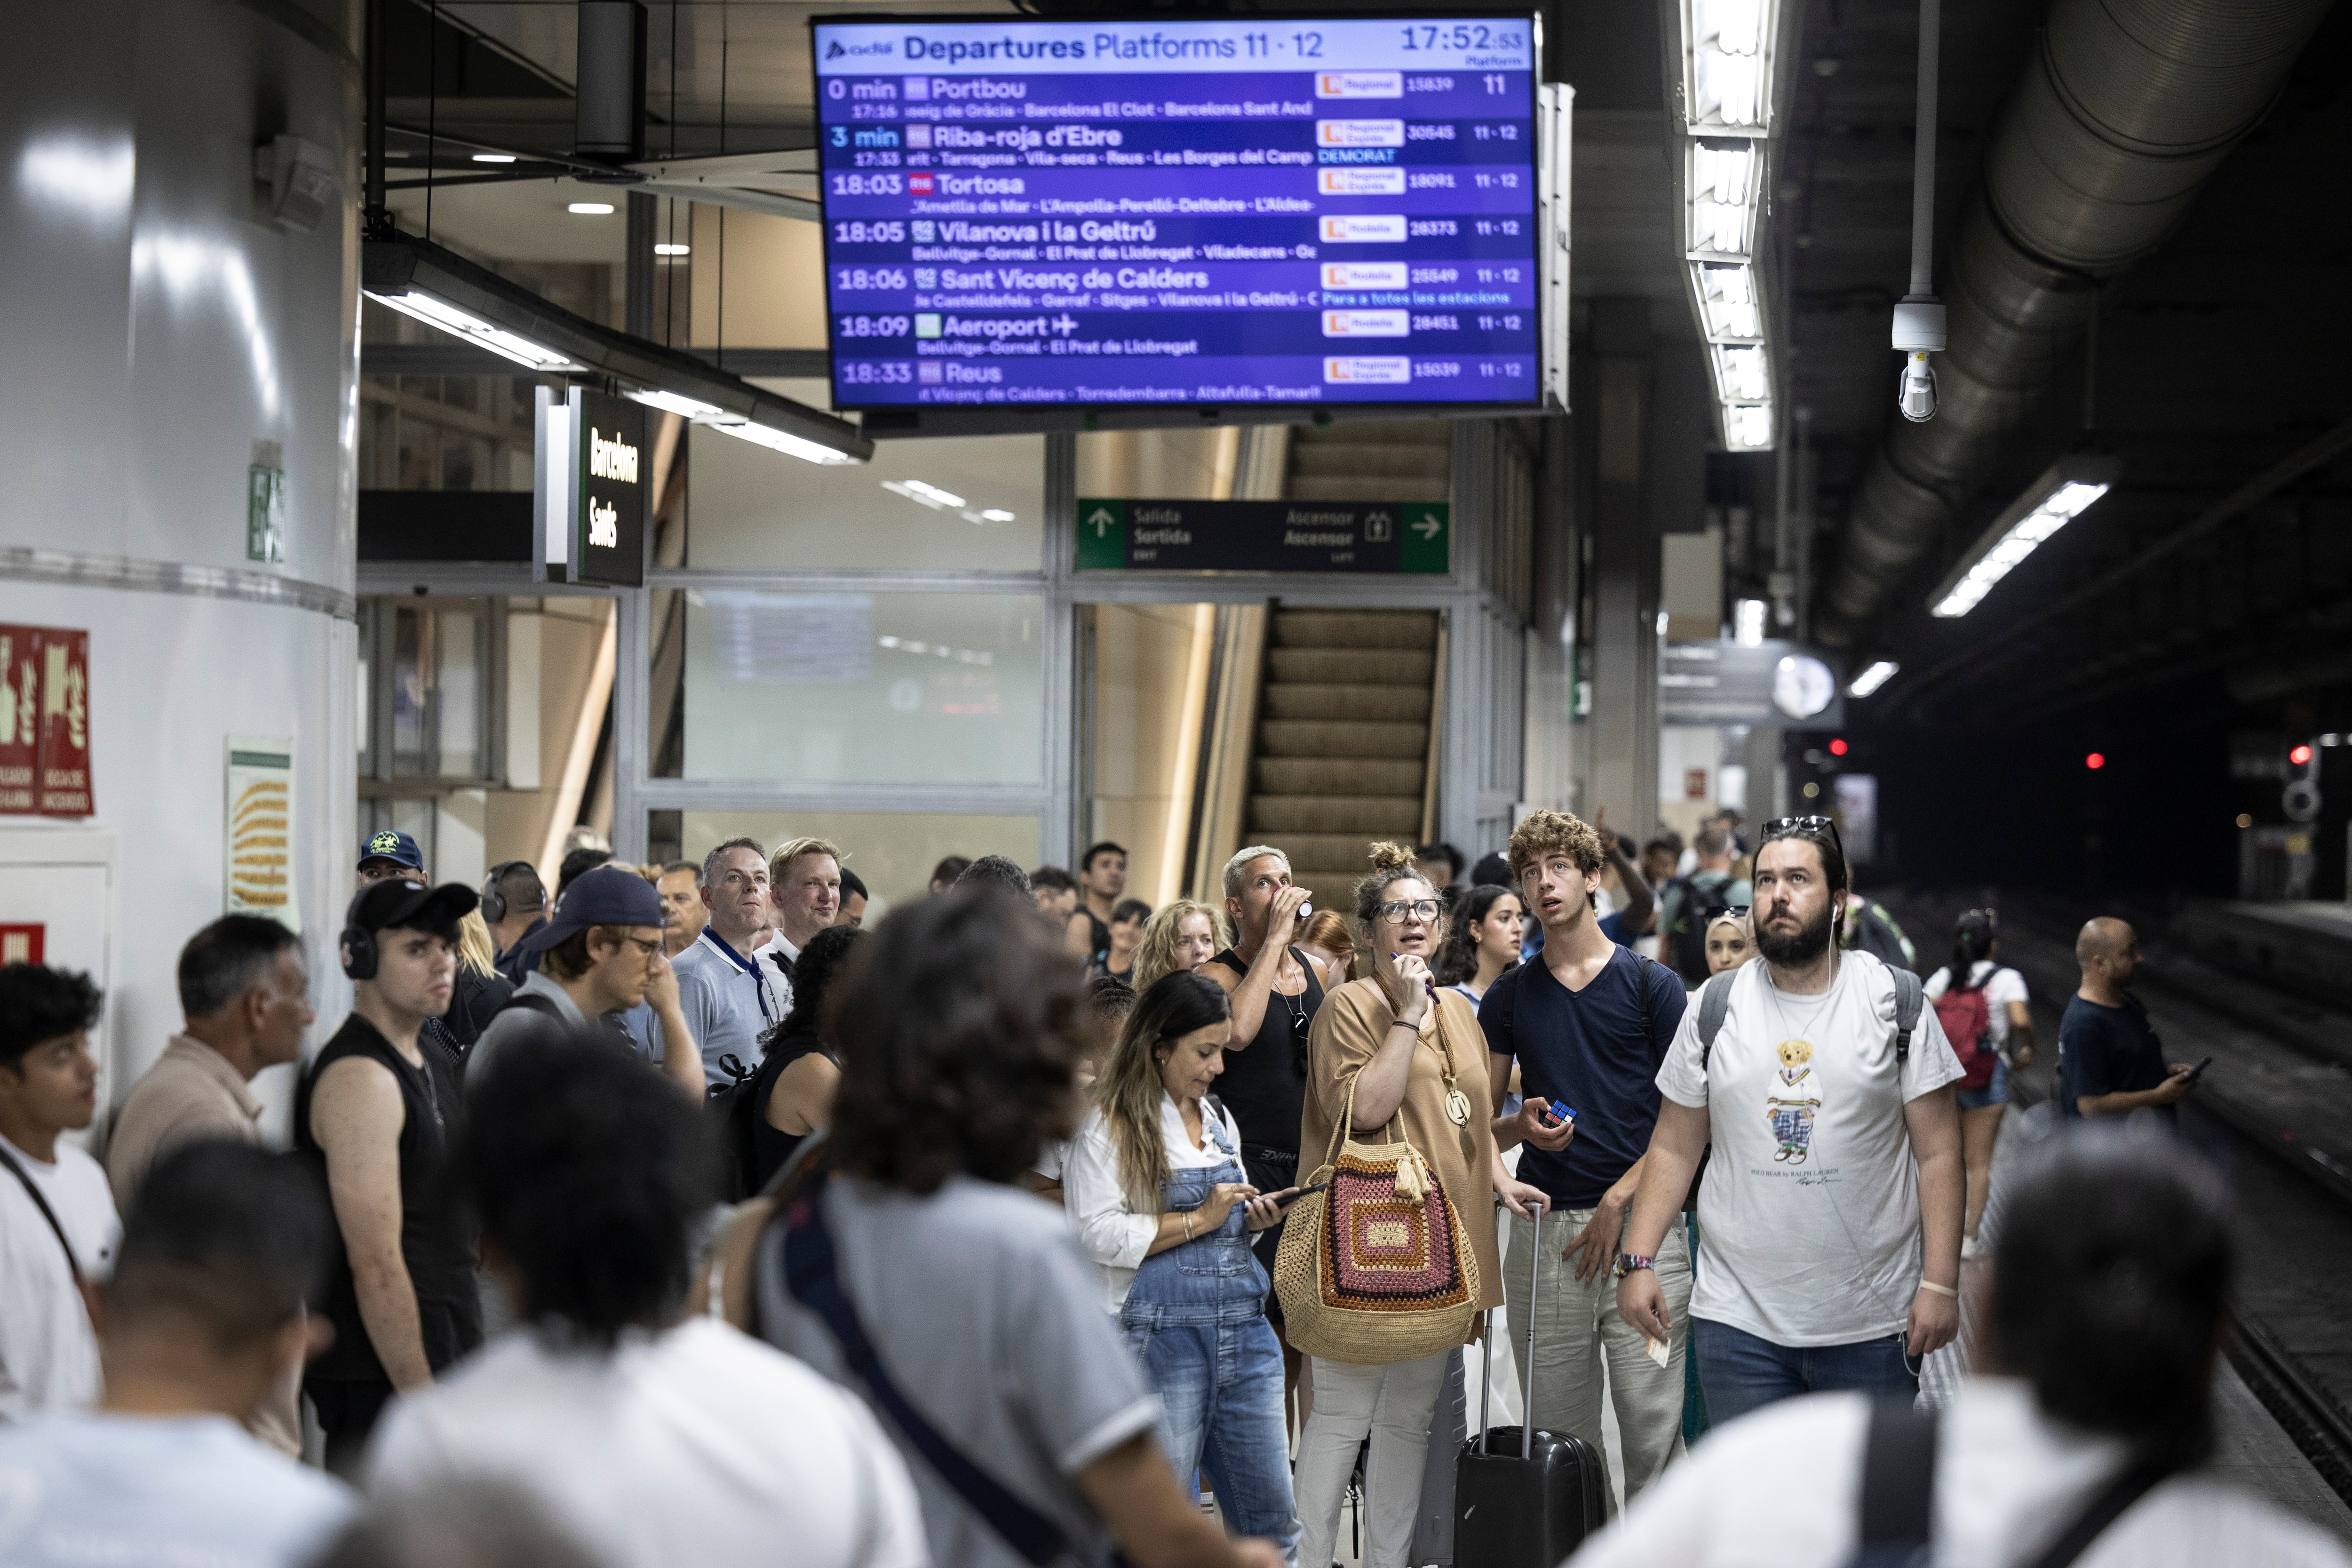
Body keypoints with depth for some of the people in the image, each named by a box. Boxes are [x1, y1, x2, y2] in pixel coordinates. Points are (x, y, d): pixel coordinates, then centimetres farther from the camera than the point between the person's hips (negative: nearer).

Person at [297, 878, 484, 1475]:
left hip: (441, 1364, 9)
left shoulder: (427, 1066, 16)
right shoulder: (361, 1077, -15)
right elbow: (376, 1263, -20)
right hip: (385, 1381, -9)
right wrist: (421, 1397, -21)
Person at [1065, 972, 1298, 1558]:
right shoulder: (1111, 1125, -6)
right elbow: (1098, 1234, -15)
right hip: (1163, 1333, -7)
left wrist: (1252, 1217, 6)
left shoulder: (1218, 1119, 18)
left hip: (1244, 1327, 7)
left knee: (1271, 1521, 7)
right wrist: (1199, 1220, -14)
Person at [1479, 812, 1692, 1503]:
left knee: (1652, 1428, -6)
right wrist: (1521, 1127, -8)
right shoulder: (1509, 995, 12)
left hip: (1640, 1221, -3)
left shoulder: (1651, 984, 3)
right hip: (1544, 1230, 3)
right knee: (1559, 1433, 6)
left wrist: (1618, 1199, -9)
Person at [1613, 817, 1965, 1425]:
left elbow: (1939, 1154, -1)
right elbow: (1674, 1149, 10)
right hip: (1738, 1322, 1)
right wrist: (1637, 1260, 0)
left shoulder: (1897, 1003, 1)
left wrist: (1940, 1284, -8)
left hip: (1872, 1327, -1)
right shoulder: (1717, 1007, 6)